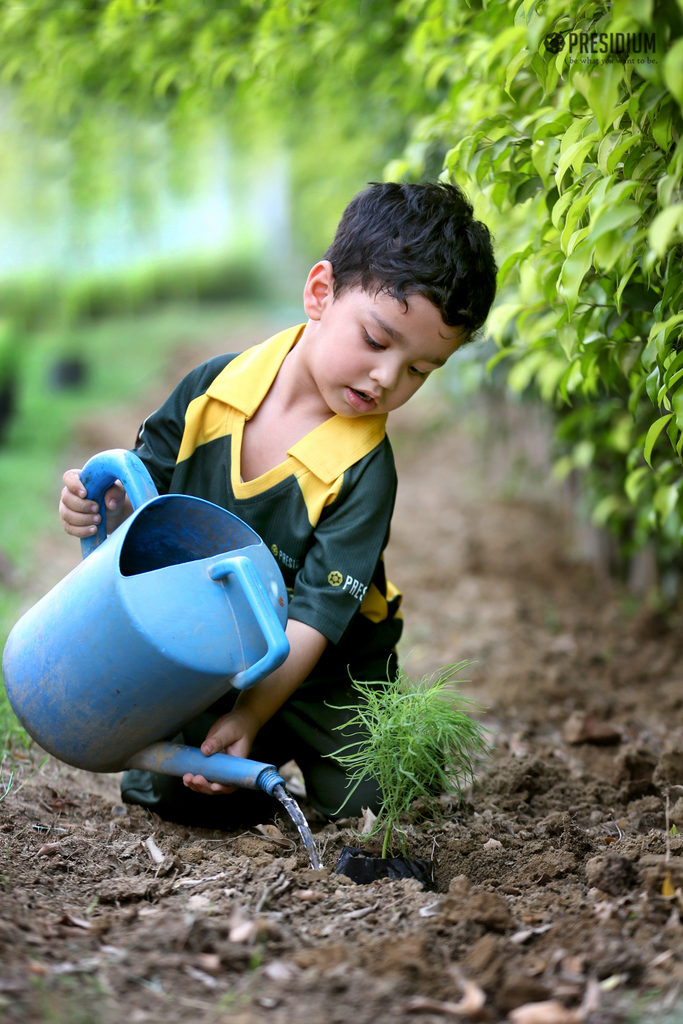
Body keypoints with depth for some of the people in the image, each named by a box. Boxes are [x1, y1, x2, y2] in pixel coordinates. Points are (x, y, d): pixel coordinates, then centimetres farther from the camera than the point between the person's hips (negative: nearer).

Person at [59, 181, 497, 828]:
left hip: (320, 673, -2)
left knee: (365, 798, -14)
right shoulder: (214, 388, -12)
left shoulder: (362, 472, -22)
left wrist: (250, 714, -31)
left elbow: (316, 613, -24)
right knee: (178, 795, -13)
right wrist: (106, 503, -20)